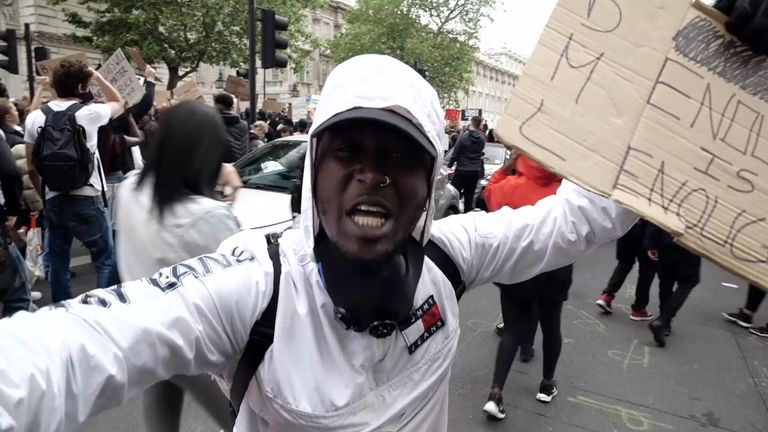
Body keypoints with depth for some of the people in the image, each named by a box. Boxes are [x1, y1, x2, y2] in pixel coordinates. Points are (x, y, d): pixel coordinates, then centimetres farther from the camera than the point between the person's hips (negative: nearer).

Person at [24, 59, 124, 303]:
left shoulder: (35, 117, 5)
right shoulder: (89, 113, -7)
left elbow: (32, 167, 8)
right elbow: (119, 104, 15)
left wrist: (44, 196, 19)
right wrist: (98, 77, 17)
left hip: (54, 200, 5)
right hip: (86, 199, -5)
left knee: (58, 261, 15)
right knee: (106, 259, 5)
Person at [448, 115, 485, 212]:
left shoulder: (463, 137, -12)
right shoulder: (482, 139, 0)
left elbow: (455, 154, -8)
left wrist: (449, 165, 2)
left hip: (462, 170, -4)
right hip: (475, 171, 4)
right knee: (469, 196, 8)